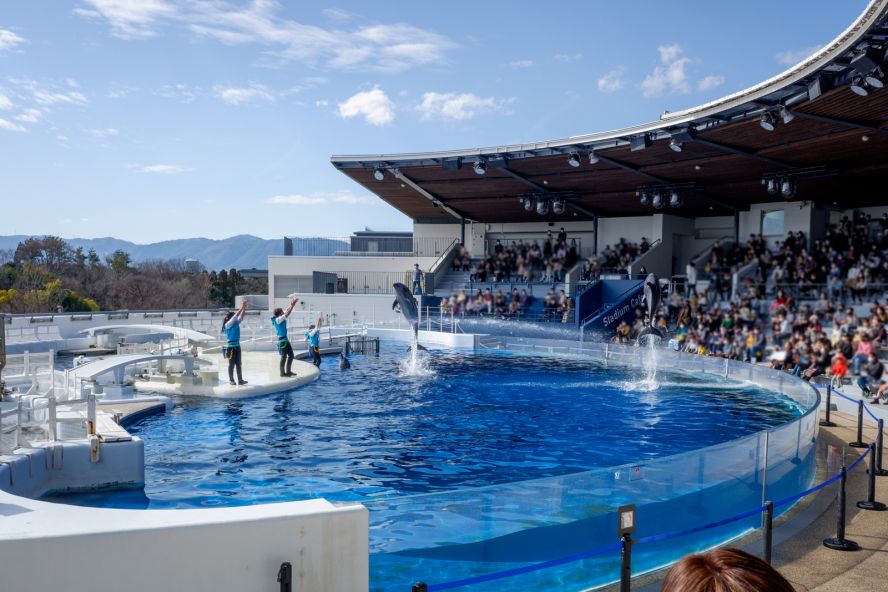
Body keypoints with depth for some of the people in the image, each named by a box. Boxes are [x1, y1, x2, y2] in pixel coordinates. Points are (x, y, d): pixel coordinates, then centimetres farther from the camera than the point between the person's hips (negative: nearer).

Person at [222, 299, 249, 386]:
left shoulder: (236, 323, 10)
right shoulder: (227, 325, -10)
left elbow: (241, 317, 8)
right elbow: (235, 316, -20)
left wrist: (244, 308, -5)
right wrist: (241, 307, -19)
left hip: (237, 345, 7)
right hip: (231, 346, -7)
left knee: (238, 363, 8)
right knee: (232, 364, 0)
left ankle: (240, 380, 10)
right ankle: (231, 380, 8)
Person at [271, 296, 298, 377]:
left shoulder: (281, 319, 11)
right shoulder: (278, 319, -14)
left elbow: (286, 311, 19)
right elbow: (287, 314, -21)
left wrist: (291, 304, 10)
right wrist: (292, 305, -18)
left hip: (286, 339, 10)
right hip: (282, 340, -10)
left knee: (291, 355, 12)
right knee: (284, 357, -5)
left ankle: (288, 371, 18)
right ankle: (282, 372, 1)